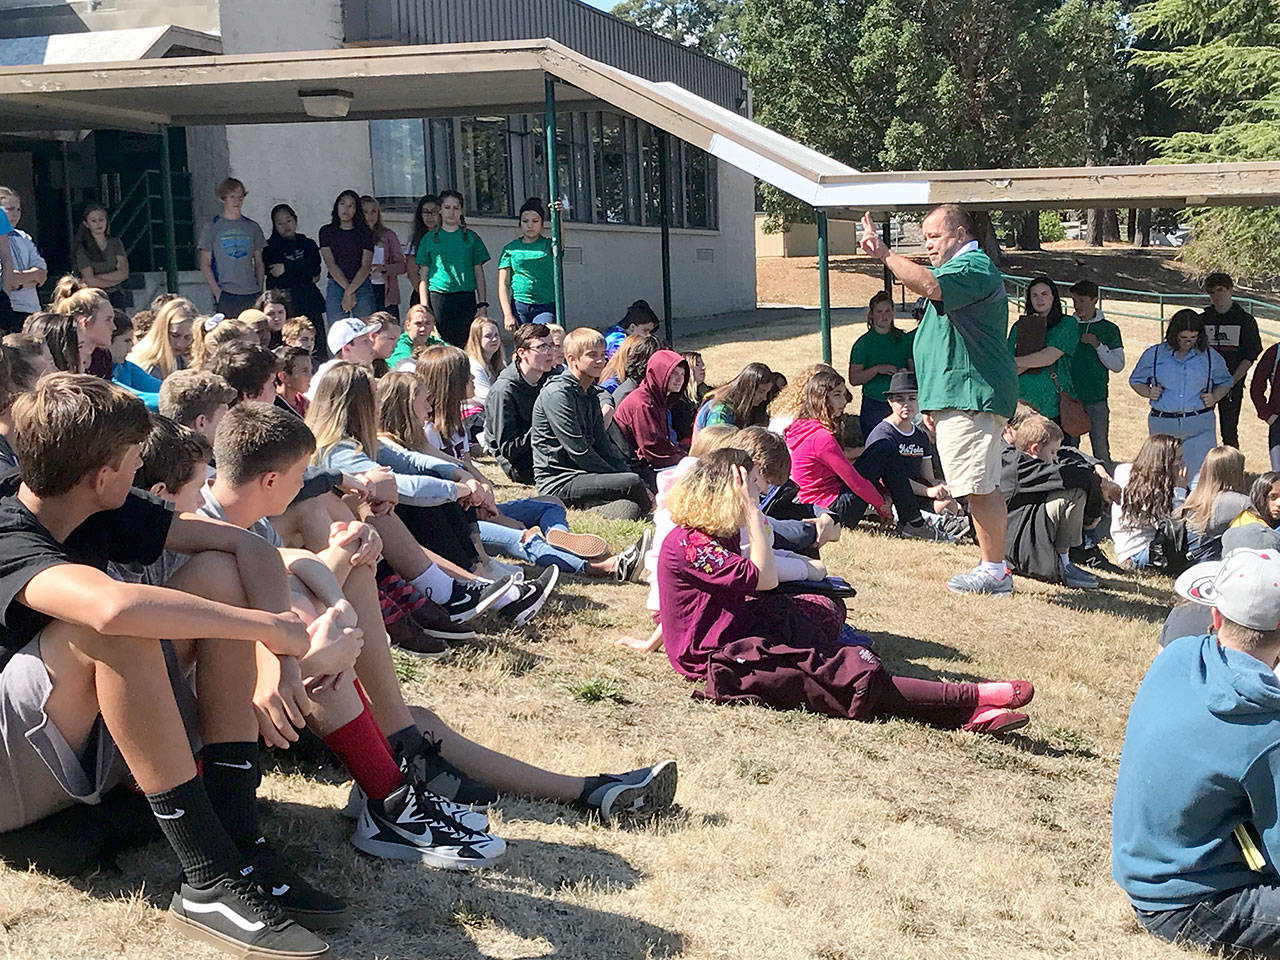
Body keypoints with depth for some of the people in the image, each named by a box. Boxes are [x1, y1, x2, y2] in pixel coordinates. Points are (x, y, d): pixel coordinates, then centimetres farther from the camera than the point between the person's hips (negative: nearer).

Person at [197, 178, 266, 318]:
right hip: (225, 295, -3)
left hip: (252, 295, 3)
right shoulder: (211, 227, 5)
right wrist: (217, 291, -8)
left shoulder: (252, 227, 15)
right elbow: (205, 265, 3)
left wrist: (260, 289, 6)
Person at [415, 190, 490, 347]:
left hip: (466, 298, 0)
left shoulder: (471, 238, 10)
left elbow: (479, 273, 11)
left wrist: (483, 305, 3)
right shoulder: (429, 239, 9)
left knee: (465, 346, -5)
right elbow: (423, 277, 8)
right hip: (438, 298, 0)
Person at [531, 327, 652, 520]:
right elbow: (579, 451, -16)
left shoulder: (590, 394, 17)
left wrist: (627, 472, 1)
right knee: (632, 483, -26)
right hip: (558, 483, -9)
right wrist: (619, 479, -11)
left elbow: (603, 445, 16)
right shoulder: (557, 394, -12)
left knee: (630, 509, -20)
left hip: (581, 476, 9)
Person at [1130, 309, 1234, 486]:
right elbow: (1136, 380, 19)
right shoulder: (1154, 355, 5)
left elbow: (1225, 382, 22)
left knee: (1202, 476, -10)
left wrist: (1214, 397, 2)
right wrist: (1149, 392, -2)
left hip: (1199, 426, -1)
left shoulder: (1211, 356, 7)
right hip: (1162, 425, 1)